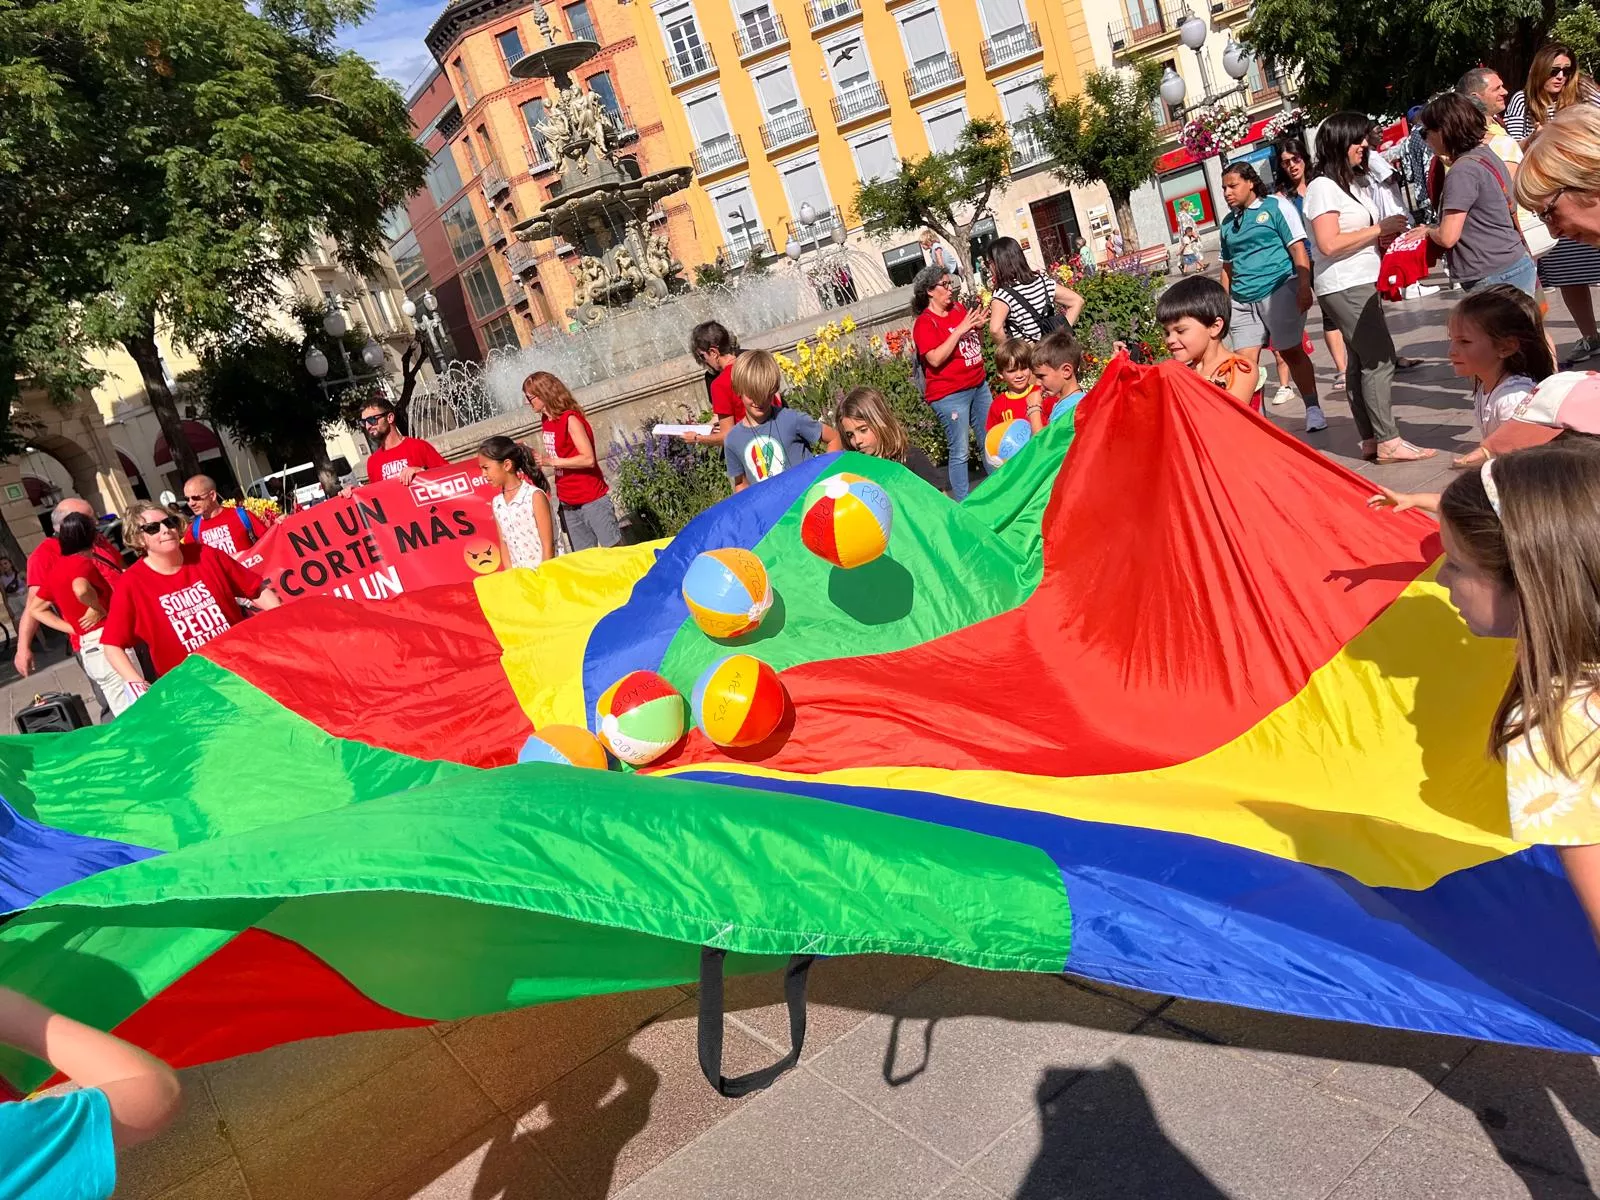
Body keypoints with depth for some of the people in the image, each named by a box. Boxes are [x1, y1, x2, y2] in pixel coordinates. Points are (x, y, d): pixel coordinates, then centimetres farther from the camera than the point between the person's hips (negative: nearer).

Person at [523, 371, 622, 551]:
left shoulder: (570, 419, -16)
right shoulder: (546, 421, 8)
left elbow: (588, 459, -23)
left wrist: (550, 462, -22)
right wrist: (537, 458, 4)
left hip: (591, 498, -8)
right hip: (568, 502, 8)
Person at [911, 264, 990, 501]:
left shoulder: (959, 308, 8)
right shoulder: (924, 323, -11)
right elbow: (935, 359, -24)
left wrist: (978, 327, -2)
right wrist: (960, 330, -23)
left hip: (978, 386, 7)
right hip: (950, 395, -7)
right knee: (959, 452, -6)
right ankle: (962, 503, 2)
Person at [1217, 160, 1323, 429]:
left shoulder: (1276, 207, 1)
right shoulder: (1228, 221, 17)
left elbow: (1298, 248, -4)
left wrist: (1304, 286, -13)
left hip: (1279, 291, -4)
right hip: (1243, 301, 5)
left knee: (1291, 352, 1)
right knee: (1245, 361, -5)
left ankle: (1313, 410, 14)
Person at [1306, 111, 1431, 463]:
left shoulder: (1356, 183, 18)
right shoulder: (1323, 187, -11)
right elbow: (1329, 244, -20)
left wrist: (1388, 235, 6)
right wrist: (1379, 229, -13)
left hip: (1362, 284, 9)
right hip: (1343, 288, -9)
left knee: (1361, 361, 8)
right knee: (1380, 358, -11)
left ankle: (1370, 439, 11)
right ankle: (1388, 441, -9)